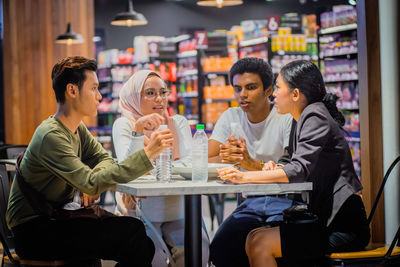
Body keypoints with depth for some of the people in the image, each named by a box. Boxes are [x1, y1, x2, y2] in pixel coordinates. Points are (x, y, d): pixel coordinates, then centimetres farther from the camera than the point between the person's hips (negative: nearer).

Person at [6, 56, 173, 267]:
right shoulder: (51, 135, -22)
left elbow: (104, 159, 12)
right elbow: (91, 184, -29)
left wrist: (94, 181, -13)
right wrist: (146, 154, -31)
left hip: (58, 216, 9)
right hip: (34, 231, -9)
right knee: (132, 233, -22)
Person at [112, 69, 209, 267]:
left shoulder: (178, 122, 12)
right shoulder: (124, 124, 2)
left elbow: (189, 163, -3)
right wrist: (138, 130, -24)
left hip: (177, 209, 3)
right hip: (140, 210, -3)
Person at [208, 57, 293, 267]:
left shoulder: (286, 119, -7)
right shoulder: (230, 118, 8)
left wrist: (252, 164, -35)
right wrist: (226, 157, -25)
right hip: (252, 201, 4)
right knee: (220, 249, -20)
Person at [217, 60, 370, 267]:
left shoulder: (315, 117, -10)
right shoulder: (307, 118, 20)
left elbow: (300, 170, -22)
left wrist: (246, 177, -26)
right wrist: (276, 171, 0)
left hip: (343, 228, -9)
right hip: (328, 220, 9)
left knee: (259, 242, -17)